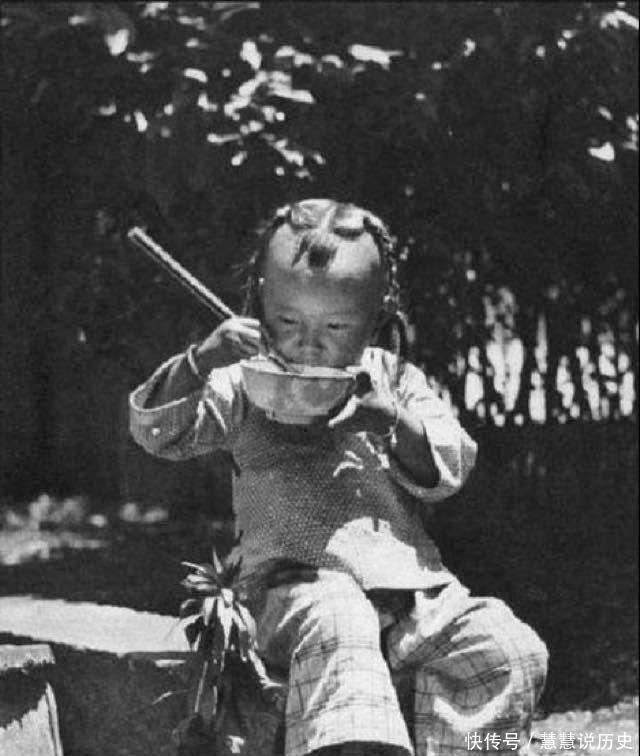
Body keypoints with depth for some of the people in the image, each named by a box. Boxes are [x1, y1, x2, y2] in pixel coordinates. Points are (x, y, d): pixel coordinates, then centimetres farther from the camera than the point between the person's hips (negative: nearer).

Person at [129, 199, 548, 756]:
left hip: (412, 581, 4)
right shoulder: (246, 387, 11)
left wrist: (396, 419, -9)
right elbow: (155, 431, 2)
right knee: (336, 632, -40)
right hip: (303, 582, -4)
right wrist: (201, 361, -14)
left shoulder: (394, 379, 18)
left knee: (510, 652, -21)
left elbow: (450, 469, 11)